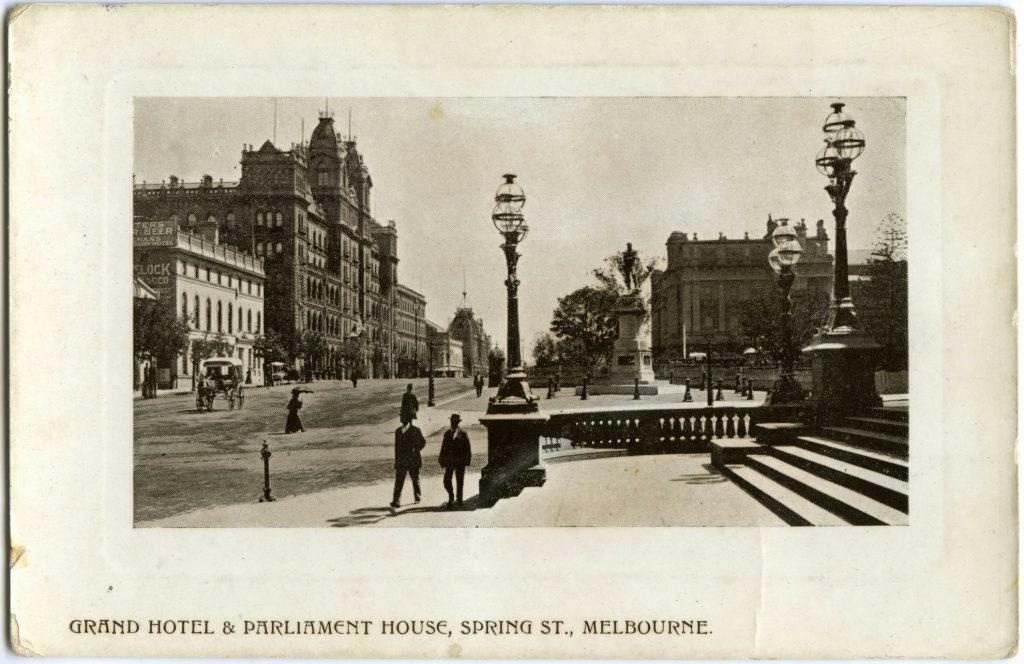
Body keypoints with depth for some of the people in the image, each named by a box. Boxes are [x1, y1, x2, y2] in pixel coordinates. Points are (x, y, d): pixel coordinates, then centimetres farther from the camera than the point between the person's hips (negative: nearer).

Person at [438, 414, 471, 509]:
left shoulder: (463, 434, 2)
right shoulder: (447, 434, 9)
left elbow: (467, 448, 2)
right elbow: (443, 447, 10)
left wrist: (466, 460, -5)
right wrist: (442, 461, 5)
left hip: (460, 462, -2)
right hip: (449, 461, 2)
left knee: (459, 481, 3)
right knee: (447, 481, -5)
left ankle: (459, 500, 13)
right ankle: (451, 496, 18)